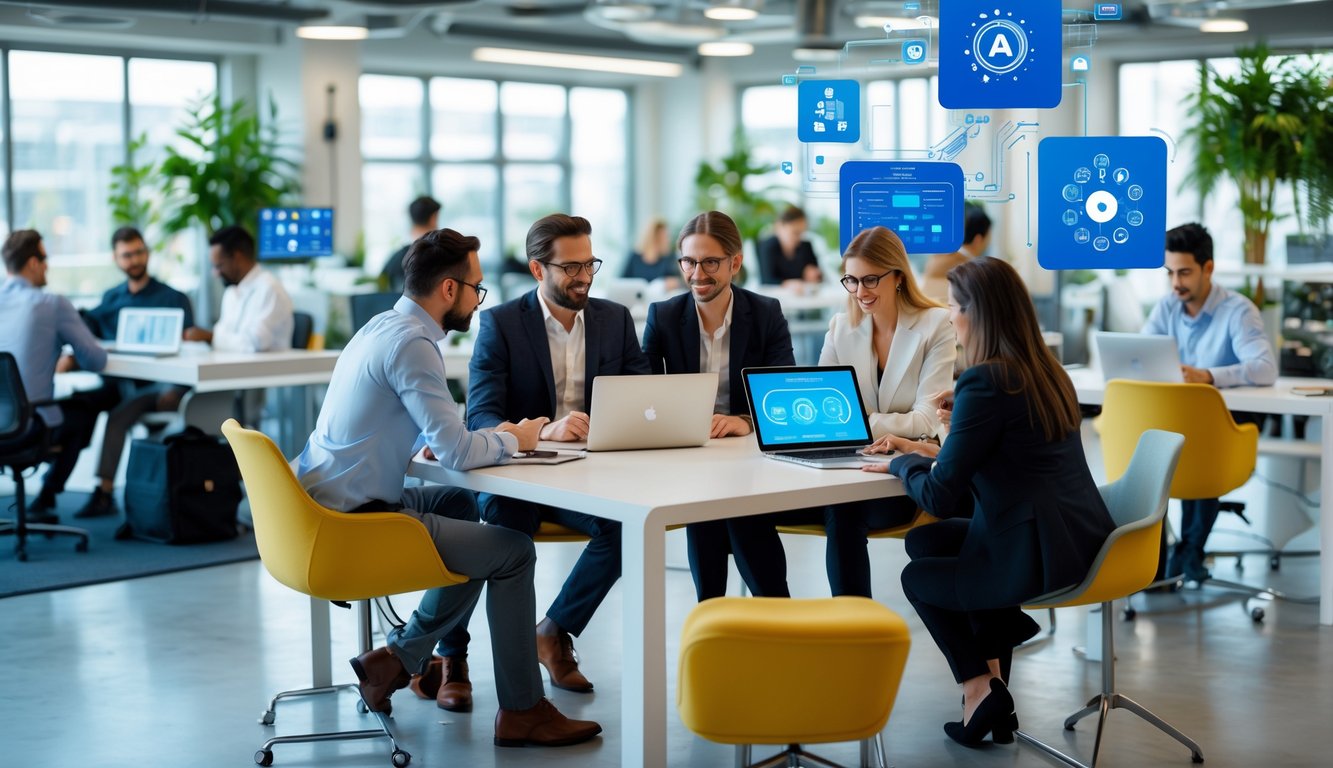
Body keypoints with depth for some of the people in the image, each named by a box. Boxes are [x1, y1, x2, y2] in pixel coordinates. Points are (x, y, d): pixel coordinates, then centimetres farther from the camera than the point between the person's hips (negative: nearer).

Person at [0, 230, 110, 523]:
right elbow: (96, 361, -5)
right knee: (89, 404, 25)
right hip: (30, 427, -6)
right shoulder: (53, 304, -10)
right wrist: (72, 356, 15)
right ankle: (44, 499, 23)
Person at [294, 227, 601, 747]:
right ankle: (522, 710, 9)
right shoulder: (411, 343, -18)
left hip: (326, 505, 10)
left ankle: (396, 656, 24)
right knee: (512, 551, -1)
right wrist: (514, 440, -1)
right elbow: (456, 453, -21)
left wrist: (495, 438, 7)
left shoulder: (384, 325, 11)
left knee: (464, 506, 27)